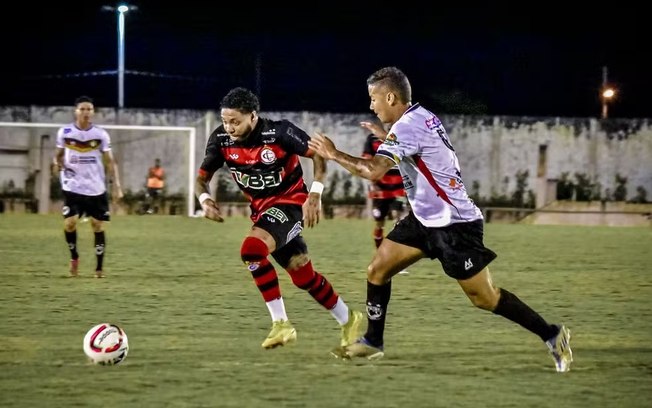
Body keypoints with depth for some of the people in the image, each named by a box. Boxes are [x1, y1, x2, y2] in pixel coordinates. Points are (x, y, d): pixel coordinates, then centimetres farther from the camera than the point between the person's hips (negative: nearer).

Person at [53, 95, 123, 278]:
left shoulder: (101, 134, -2)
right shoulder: (65, 132, -1)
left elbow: (110, 161, 1)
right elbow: (59, 154, 11)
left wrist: (116, 185, -8)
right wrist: (57, 163, -14)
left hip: (96, 188, 1)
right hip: (73, 187, -1)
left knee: (98, 225, 2)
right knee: (69, 223, -14)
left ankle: (99, 267, 12)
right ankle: (74, 256, 13)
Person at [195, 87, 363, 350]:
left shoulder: (279, 132, -23)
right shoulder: (221, 139, -9)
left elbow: (318, 155, -14)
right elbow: (203, 175, -1)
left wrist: (315, 195, -23)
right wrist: (204, 198, -23)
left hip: (291, 202, -6)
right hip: (262, 209, 6)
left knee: (251, 249, -30)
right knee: (303, 277, 13)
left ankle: (280, 324, -20)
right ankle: (348, 319, 36)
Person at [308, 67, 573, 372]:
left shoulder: (406, 127, -22)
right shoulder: (422, 116, 6)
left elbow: (374, 170, -32)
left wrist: (334, 154, -20)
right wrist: (386, 138, 15)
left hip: (454, 223, -10)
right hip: (425, 218, 10)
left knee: (484, 298, -5)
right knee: (377, 270, 5)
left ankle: (551, 335, 5)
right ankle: (372, 342, 16)